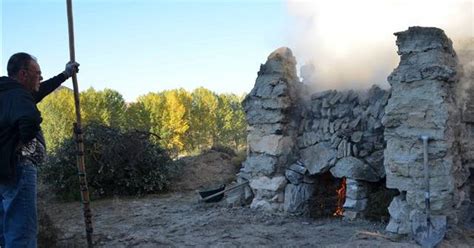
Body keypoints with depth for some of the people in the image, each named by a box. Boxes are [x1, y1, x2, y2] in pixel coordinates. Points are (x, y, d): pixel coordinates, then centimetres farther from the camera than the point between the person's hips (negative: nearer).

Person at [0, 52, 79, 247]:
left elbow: (38, 92, 31)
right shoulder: (17, 95, -17)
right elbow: (31, 120, -39)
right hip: (17, 169, -10)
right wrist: (22, 141, -17)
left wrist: (65, 75, 40)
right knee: (22, 232, -9)